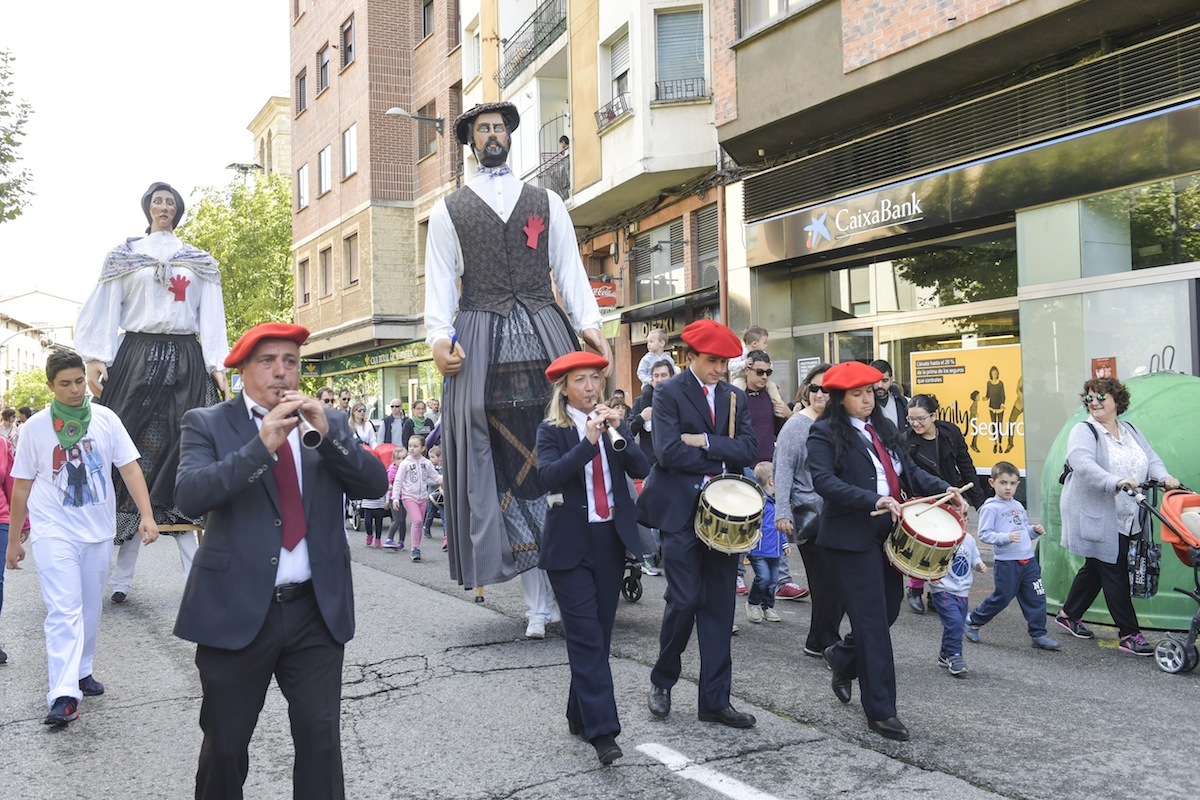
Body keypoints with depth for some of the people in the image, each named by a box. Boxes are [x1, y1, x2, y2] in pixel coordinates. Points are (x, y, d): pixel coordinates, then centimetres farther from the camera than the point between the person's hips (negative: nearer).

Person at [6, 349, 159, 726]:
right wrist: (13, 540, 6)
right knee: (63, 612, -10)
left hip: (98, 530, 2)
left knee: (90, 609, 14)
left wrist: (147, 515, -13)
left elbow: (130, 469, -2)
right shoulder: (36, 427, -2)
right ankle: (63, 695, -13)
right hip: (54, 532, -2)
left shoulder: (106, 419, -1)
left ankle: (81, 671, 32)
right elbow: (21, 486, 4)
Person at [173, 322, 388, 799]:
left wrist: (328, 430, -16)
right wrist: (262, 444, -25)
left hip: (317, 611, 2)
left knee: (321, 739, 6)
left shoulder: (329, 422, 8)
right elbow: (189, 496, -16)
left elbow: (375, 484, -3)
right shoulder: (208, 424, 0)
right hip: (237, 610, -2)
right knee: (225, 743, 13)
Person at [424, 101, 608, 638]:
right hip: (480, 341, -1)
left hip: (544, 333, 1)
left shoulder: (547, 204, 18)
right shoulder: (448, 209, 16)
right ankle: (539, 602, 3)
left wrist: (589, 324, -5)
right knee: (510, 466, -3)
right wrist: (439, 337, -8)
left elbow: (570, 271, 11)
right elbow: (440, 281, 8)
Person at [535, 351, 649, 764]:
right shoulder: (552, 430, -2)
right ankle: (602, 730, -7)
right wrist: (588, 440, -26)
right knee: (587, 637, -8)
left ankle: (580, 716, 24)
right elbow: (549, 476, -19)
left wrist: (620, 430, -17)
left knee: (598, 634, 10)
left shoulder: (614, 423, 9)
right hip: (571, 545, -4)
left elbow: (640, 469, -4)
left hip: (611, 540, 4)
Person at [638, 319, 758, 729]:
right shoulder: (668, 392, -3)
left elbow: (748, 448, 0)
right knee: (683, 601, -4)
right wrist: (720, 462, -8)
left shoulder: (735, 397, 13)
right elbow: (669, 451, -16)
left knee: (719, 606, 7)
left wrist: (705, 442, -12)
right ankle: (662, 680, 21)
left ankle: (715, 699, 17)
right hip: (682, 511, -5)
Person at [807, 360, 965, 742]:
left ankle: (842, 657, 41)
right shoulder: (825, 433, -7)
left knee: (889, 611, 13)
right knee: (872, 622, -4)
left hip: (889, 534, 7)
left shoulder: (883, 428, 15)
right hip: (852, 537, -7)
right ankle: (881, 712, 7)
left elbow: (908, 469, 13)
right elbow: (824, 481, -19)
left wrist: (943, 489, -4)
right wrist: (873, 500, -29)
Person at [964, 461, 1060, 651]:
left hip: (1028, 559, 7)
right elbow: (983, 534, -14)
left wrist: (1035, 530, 5)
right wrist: (1005, 537, -26)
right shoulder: (990, 508, -8)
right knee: (1002, 597, 1)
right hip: (1006, 562, -7)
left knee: (1036, 598, 5)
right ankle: (973, 621, 20)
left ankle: (1038, 635, 15)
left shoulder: (1018, 506, 15)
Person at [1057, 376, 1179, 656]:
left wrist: (1164, 476, -13)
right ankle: (1129, 634, 3)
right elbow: (1083, 464, -24)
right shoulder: (1083, 432, -8)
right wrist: (1116, 482, -38)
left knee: (1096, 568, 16)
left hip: (1125, 520, 7)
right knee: (1114, 572, -4)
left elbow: (1151, 459, 9)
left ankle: (1069, 614, 32)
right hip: (1097, 518, -7)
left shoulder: (1130, 431, 16)